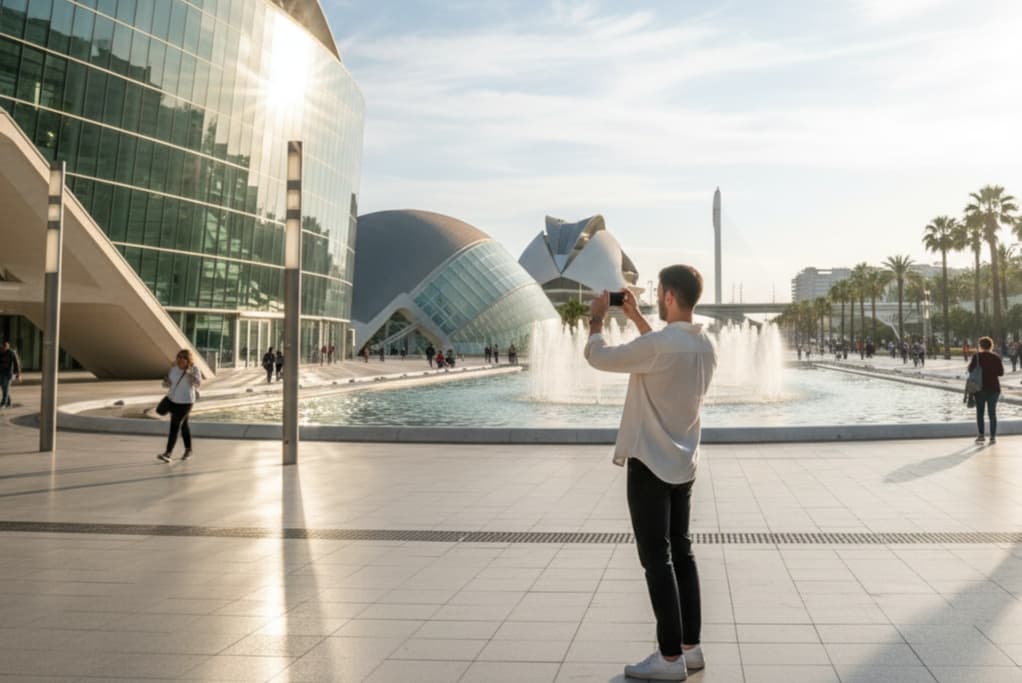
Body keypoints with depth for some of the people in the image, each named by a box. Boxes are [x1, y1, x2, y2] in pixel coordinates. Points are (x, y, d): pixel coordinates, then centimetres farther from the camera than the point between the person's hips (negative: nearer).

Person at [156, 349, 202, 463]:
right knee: (183, 425, 17)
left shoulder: (194, 370, -14)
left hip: (185, 401, -6)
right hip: (172, 399, 6)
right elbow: (168, 383, 11)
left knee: (175, 426, -14)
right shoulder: (174, 368, 2)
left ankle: (168, 453, -17)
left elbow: (198, 383, -30)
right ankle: (188, 450, 31)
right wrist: (166, 382, -13)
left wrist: (189, 373, -46)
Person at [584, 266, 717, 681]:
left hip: (651, 464, -8)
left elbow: (598, 357, -10)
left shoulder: (656, 345, -22)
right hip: (684, 464, 8)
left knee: (657, 560, -1)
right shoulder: (706, 347, 3)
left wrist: (596, 319, 7)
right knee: (681, 554, 14)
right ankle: (690, 647, 22)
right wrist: (636, 318, 26)